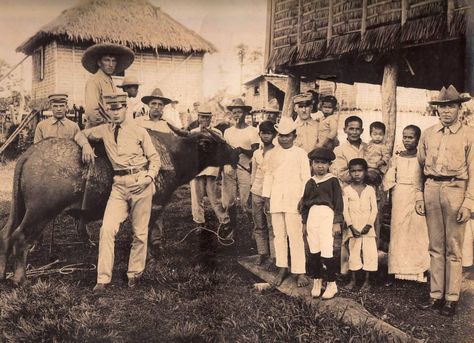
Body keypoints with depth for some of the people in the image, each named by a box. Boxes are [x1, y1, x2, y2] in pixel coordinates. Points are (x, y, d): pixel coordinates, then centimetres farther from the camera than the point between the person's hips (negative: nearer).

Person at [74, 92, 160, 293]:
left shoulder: (139, 132, 1)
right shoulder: (104, 131, 9)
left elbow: (154, 158, 3)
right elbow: (81, 134, 23)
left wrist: (149, 178, -13)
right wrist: (86, 145, 1)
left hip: (141, 183, -2)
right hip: (119, 185, 2)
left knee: (140, 232, 4)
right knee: (107, 229, -9)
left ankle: (134, 274, 21)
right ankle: (103, 278, -1)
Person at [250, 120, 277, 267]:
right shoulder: (256, 153, 11)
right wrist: (252, 188, 13)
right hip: (257, 192, 5)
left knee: (272, 226, -3)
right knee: (259, 226, 9)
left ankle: (273, 256, 3)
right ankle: (262, 253, 19)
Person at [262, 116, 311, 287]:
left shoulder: (300, 154, 2)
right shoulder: (273, 154, 12)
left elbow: (306, 178, 1)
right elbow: (268, 176, 14)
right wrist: (266, 198, 10)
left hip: (294, 200, -4)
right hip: (276, 200, 4)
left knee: (295, 236, -7)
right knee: (279, 235, 7)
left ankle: (299, 272, 0)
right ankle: (282, 269, 17)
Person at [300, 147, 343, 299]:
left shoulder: (332, 180, -1)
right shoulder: (310, 182, 12)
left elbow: (338, 202, -2)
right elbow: (304, 202, 16)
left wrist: (337, 222, -5)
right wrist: (305, 222, 13)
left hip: (327, 214, -5)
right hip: (312, 215, 5)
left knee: (326, 251, -8)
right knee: (314, 251, 8)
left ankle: (332, 284, 6)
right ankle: (316, 281, 21)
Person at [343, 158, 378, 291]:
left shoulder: (370, 189, 3)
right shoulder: (346, 190, 1)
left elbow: (374, 209, 0)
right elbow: (345, 210, -2)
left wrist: (369, 225, -12)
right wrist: (351, 226, -12)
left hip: (367, 227, 0)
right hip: (353, 228, 0)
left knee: (370, 253, -1)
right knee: (353, 252, 5)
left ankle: (367, 280, 10)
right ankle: (353, 279, 17)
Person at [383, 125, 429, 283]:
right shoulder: (396, 158, 9)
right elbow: (388, 180, 7)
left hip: (417, 197, -2)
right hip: (399, 198, 3)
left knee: (417, 231, -3)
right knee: (398, 231, 3)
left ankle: (419, 271, 3)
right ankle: (399, 270, 10)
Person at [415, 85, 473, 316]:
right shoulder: (428, 134, 11)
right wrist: (419, 196, 8)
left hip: (455, 189, -3)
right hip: (431, 189, 3)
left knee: (453, 249, 2)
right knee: (435, 247, 10)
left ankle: (451, 299, 12)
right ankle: (436, 295, 18)